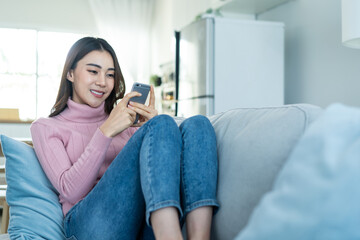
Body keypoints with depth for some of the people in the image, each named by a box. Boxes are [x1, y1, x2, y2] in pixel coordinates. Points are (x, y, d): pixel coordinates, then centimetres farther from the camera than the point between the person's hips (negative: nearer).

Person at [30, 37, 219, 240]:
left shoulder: (123, 120, 27)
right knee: (163, 124, -23)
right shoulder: (46, 128, 15)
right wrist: (105, 132, -11)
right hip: (89, 221, -4)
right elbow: (70, 190, -3)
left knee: (197, 124, -16)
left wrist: (150, 127, -2)